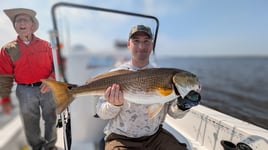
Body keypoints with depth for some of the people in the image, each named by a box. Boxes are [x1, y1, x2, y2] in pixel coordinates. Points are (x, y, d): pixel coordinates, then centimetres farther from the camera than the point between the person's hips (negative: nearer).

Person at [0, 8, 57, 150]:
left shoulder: (45, 45, 0)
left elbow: (56, 65, 2)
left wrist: (51, 80, -15)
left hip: (47, 88, 1)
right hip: (25, 91, 0)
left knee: (50, 118, 13)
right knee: (30, 123, 13)